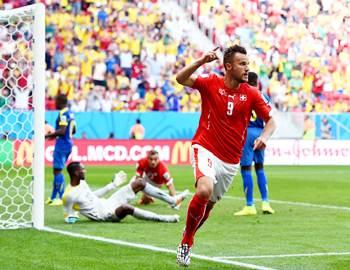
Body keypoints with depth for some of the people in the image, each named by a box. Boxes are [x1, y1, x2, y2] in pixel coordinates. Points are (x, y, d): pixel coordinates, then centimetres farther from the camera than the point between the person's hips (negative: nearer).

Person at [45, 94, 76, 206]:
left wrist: (48, 135, -18)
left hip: (62, 144, -10)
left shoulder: (63, 114, -16)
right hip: (68, 143, 10)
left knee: (57, 170, -8)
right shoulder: (70, 113, 13)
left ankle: (60, 198, -10)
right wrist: (55, 135, 25)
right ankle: (54, 197, 21)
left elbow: (62, 131, -25)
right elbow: (73, 130, 21)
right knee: (56, 170, 16)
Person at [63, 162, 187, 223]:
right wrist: (71, 218, -33)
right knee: (125, 208, -42)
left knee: (140, 182, 5)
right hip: (104, 214, -9)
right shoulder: (69, 195, -19)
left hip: (106, 203, 9)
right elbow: (67, 218, -10)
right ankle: (162, 218, -31)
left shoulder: (82, 183, 6)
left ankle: (171, 200, 12)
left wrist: (114, 184, 25)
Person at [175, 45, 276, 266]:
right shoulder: (211, 83, -5)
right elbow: (181, 79, -15)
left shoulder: (251, 94, 0)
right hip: (206, 149, -4)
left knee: (209, 204, 11)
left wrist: (264, 137, -15)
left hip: (231, 160, 4)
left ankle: (188, 240, 37)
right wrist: (201, 62, -27)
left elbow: (270, 120, 5)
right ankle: (186, 240, -10)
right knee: (205, 190, -29)